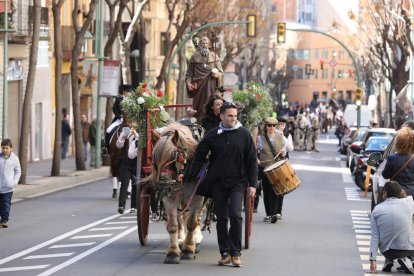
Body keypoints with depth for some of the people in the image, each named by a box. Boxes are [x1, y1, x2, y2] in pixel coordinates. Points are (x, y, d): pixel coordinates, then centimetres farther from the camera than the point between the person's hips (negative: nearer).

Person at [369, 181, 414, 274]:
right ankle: (406, 260, 8)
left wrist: (373, 259, -9)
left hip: (388, 251, 2)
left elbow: (375, 236, -8)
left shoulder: (377, 209, -5)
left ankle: (388, 261, 14)